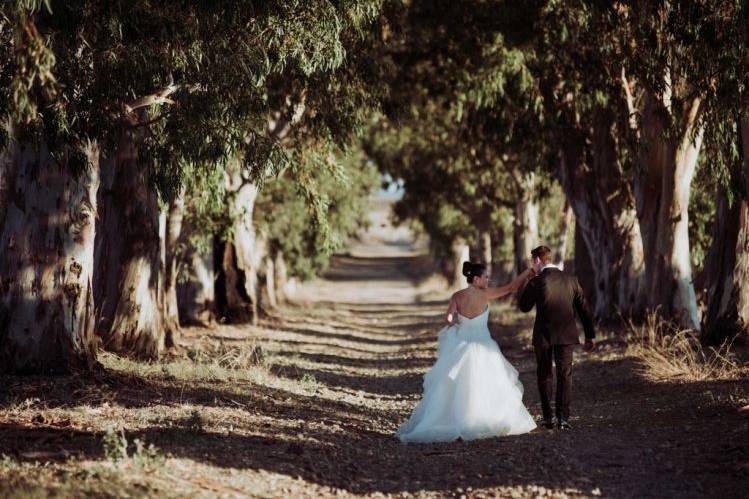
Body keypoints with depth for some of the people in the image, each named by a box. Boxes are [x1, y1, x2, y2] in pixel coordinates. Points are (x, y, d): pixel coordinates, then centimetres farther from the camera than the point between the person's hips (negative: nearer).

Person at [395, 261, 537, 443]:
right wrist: (529, 271, 4)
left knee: (452, 389, 5)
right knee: (487, 386, 7)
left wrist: (454, 322, 8)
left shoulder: (457, 296, -2)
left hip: (460, 347, 3)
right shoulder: (485, 294, -8)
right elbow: (511, 287, -4)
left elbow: (449, 318, -14)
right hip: (481, 348, -3)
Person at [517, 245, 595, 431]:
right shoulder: (571, 279, 0)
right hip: (566, 335, 2)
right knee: (565, 375, 7)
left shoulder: (536, 282, -12)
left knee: (544, 375, 12)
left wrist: (526, 286, 11)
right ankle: (563, 417, -1)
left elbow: (524, 306, 1)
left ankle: (548, 418, 13)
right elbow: (583, 308, 3)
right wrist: (589, 335, 9)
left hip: (543, 337, -2)